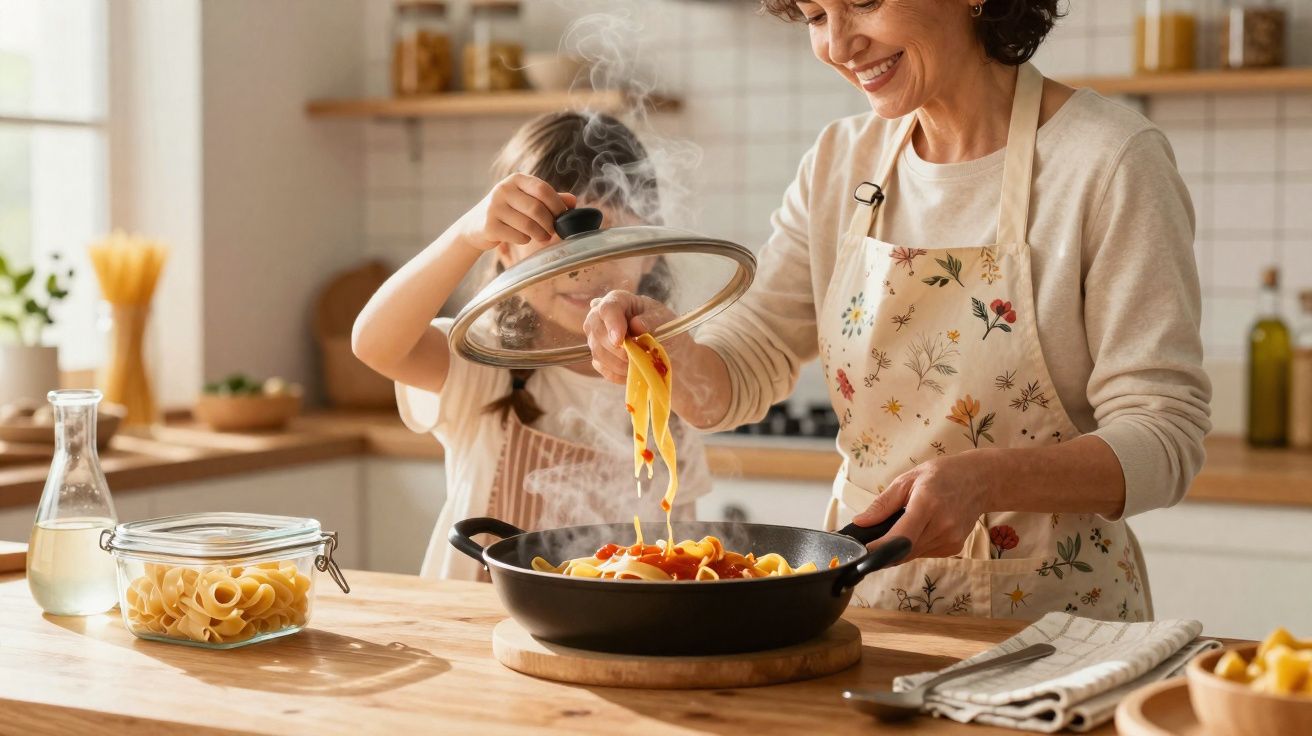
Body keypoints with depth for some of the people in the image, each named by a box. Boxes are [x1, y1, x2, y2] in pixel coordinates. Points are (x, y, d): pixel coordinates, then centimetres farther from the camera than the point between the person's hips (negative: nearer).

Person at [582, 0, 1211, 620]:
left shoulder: (1111, 160, -11)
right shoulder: (841, 161, 7)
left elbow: (1164, 436, -14)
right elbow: (740, 372, 6)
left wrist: (986, 481, -30)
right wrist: (666, 349, -16)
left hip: (1051, 610, -5)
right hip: (863, 598, 6)